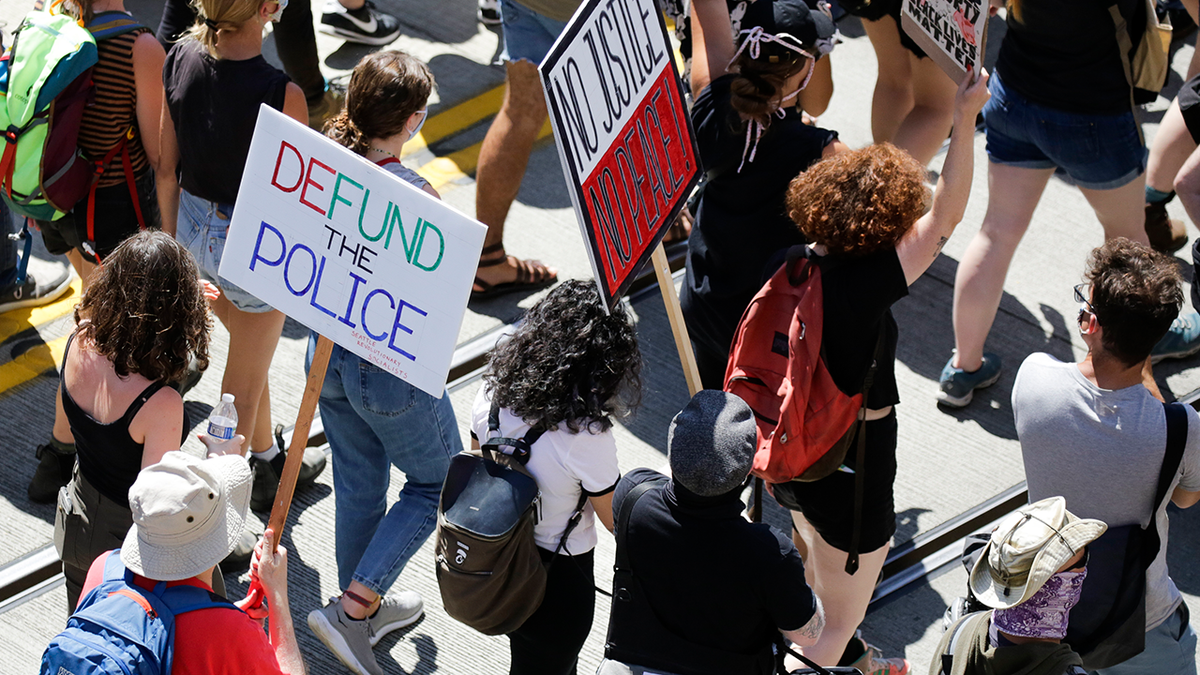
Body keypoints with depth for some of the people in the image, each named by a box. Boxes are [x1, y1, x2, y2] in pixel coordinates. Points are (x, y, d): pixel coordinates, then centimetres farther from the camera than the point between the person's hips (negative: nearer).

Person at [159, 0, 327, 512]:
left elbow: (166, 162, 0)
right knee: (245, 382, 16)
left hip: (194, 225, 7)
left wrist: (172, 236, 14)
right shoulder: (280, 95, -31)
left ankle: (266, 458, 52)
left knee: (250, 348, 31)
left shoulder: (179, 59, -12)